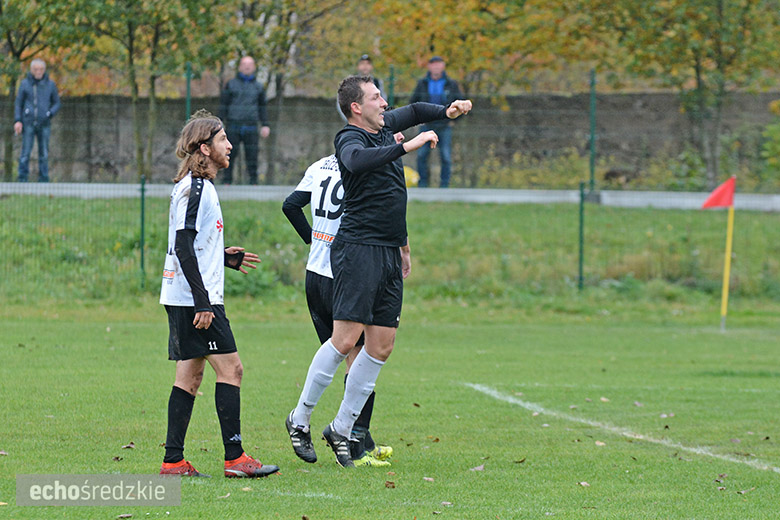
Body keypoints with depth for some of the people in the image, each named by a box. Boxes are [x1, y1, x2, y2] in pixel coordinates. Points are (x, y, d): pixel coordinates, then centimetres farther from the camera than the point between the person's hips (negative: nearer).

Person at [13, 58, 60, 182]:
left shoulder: (50, 85, 3)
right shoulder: (25, 84, 1)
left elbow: (56, 104, 9)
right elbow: (18, 103, 5)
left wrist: (49, 114, -10)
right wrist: (17, 121, -6)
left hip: (44, 124, 1)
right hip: (28, 123, -1)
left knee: (44, 154, 2)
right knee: (26, 152, -6)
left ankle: (43, 180, 7)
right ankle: (22, 180, -3)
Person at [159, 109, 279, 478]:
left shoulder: (198, 187, 18)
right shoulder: (195, 189, -14)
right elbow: (183, 247, -20)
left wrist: (226, 259, 25)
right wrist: (203, 302, -23)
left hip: (183, 299, 10)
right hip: (194, 298, -10)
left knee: (189, 375, 8)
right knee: (230, 368, -9)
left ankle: (173, 461, 7)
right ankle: (234, 458, -10)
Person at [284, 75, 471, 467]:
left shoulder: (384, 127, 15)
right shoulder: (350, 139, -10)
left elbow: (414, 111, 37)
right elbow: (358, 160, -35)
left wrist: (447, 111, 21)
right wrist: (407, 146, -38)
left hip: (390, 253, 9)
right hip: (358, 248, -9)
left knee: (381, 346, 5)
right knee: (346, 339, -13)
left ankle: (341, 428, 13)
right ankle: (301, 418, -1)